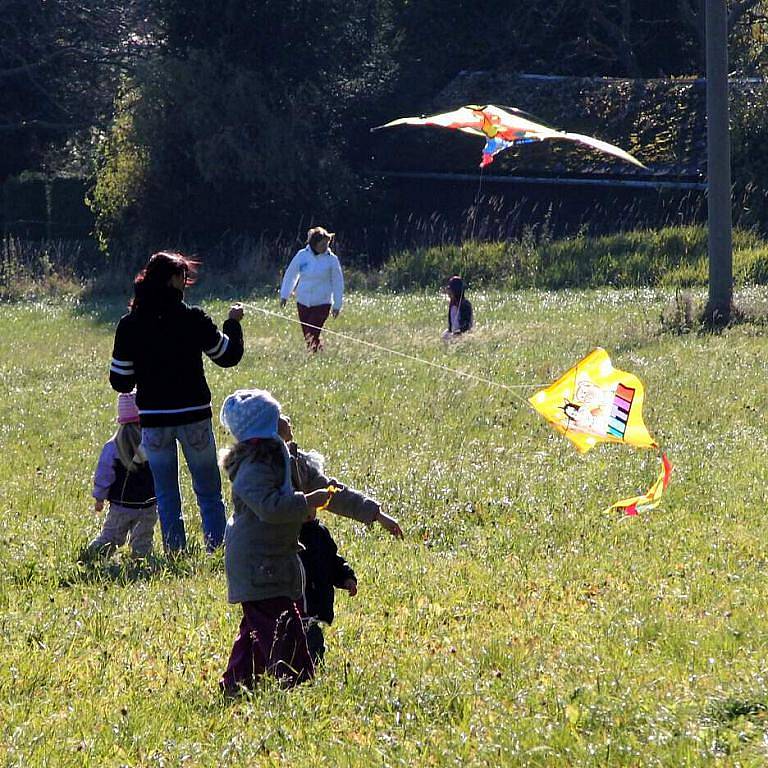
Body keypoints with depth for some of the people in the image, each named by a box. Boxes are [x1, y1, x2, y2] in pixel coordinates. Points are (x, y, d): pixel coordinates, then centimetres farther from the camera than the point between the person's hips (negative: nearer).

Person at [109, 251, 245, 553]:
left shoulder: (129, 325, -5)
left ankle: (175, 551, 10)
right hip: (193, 417, -1)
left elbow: (120, 381, -1)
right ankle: (217, 548, 8)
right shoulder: (192, 319, -11)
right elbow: (228, 356, 2)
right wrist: (233, 323, 18)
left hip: (153, 420, 2)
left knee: (166, 496, 11)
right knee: (209, 492, 10)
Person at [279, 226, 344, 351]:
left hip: (322, 303, -3)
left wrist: (337, 305, 3)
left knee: (312, 336, -13)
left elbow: (338, 283, 2)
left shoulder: (332, 259, -6)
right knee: (307, 335, 8)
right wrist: (284, 295, 14)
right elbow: (290, 274, 11)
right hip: (303, 302, 3)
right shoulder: (302, 255, -2)